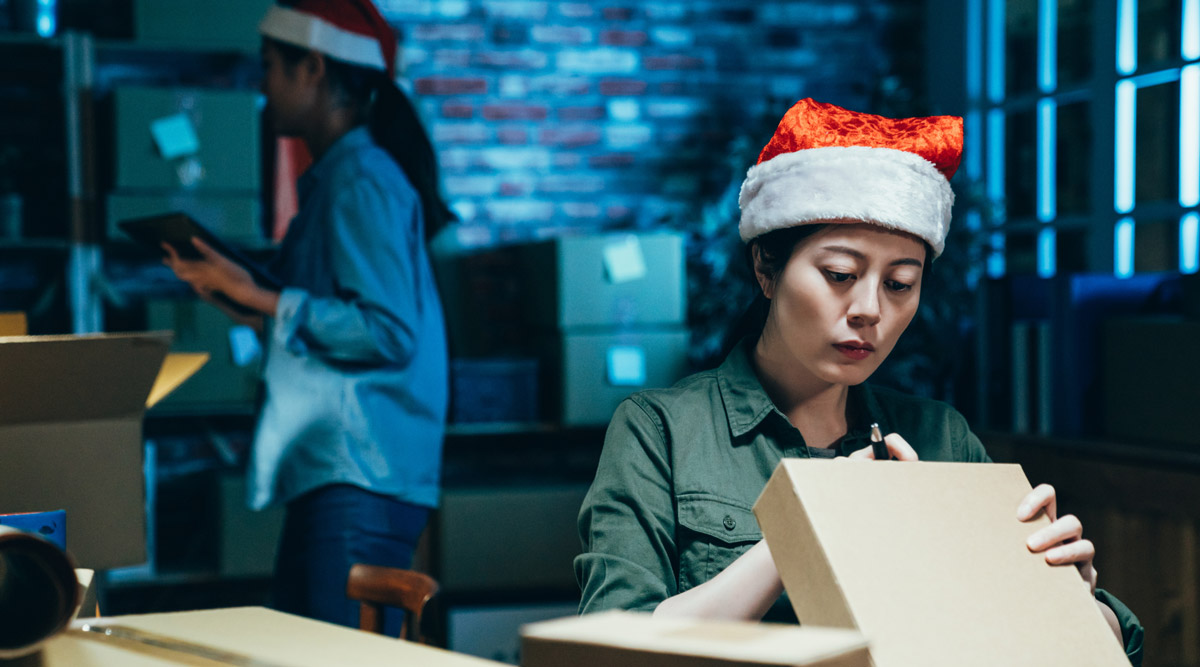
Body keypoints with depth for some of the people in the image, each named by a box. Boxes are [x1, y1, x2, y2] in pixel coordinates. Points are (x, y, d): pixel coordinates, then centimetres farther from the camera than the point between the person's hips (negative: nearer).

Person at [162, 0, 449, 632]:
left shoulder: (364, 183, -12)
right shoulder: (335, 178, 19)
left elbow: (390, 332, -21)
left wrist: (265, 302, -17)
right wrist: (244, 300, 20)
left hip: (364, 478, -10)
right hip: (325, 470, 11)